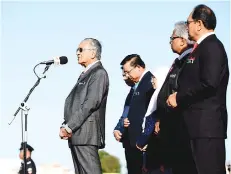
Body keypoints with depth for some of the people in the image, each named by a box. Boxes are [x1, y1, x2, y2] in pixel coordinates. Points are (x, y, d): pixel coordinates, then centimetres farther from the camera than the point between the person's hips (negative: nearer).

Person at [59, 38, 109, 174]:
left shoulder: (99, 73, -5)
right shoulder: (86, 74, 24)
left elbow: (91, 103, -16)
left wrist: (69, 127, -17)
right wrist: (66, 126, 6)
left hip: (86, 133, -9)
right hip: (76, 133, 9)